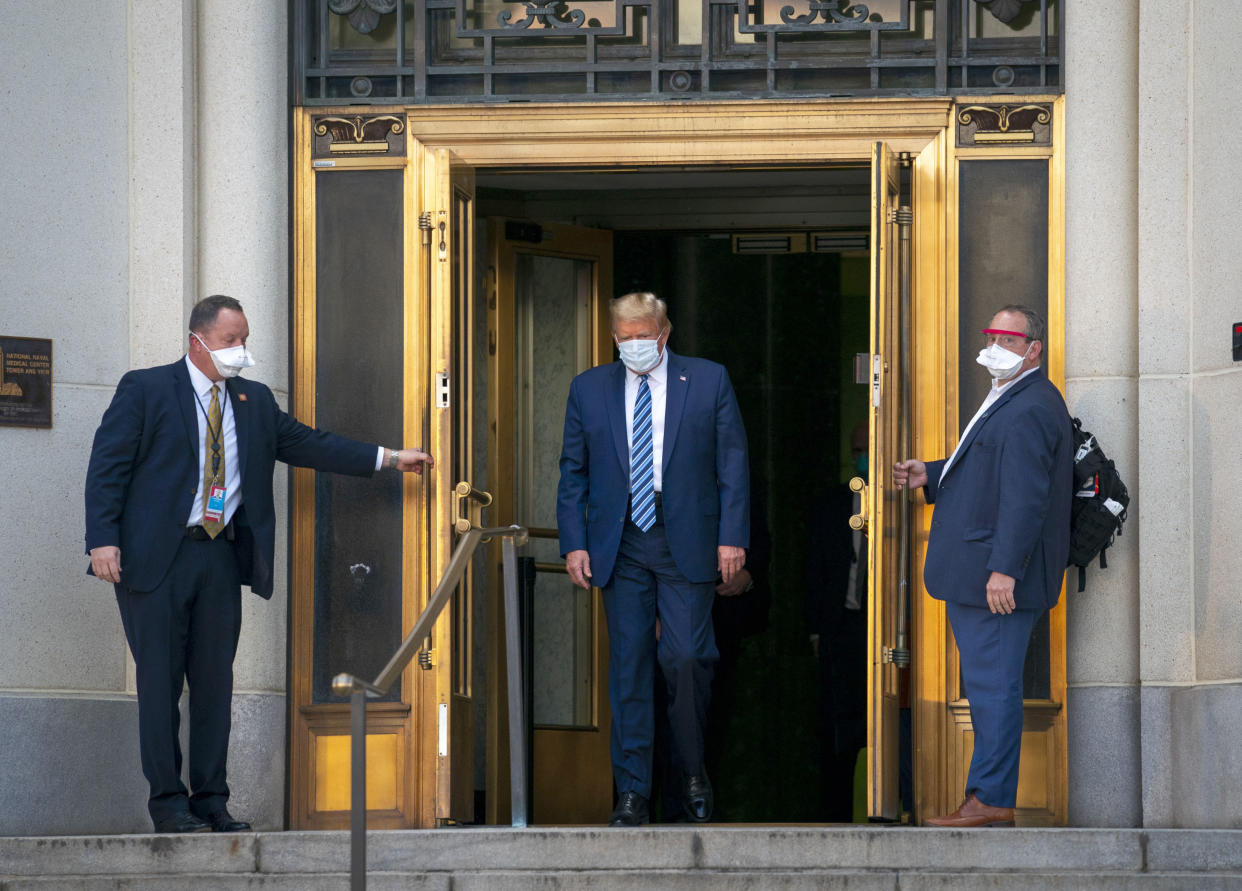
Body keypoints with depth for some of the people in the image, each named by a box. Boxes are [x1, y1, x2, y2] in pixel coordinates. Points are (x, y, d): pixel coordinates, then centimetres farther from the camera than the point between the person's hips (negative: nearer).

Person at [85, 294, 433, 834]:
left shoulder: (255, 402, 16)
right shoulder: (145, 390, 0)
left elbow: (306, 444, 16)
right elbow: (106, 466, -3)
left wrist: (390, 459, 9)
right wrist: (104, 540, -14)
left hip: (221, 558, 5)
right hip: (156, 558, -5)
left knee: (215, 680, 5)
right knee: (160, 680, -3)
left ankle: (211, 801, 10)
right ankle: (167, 803, 2)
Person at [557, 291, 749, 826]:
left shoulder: (709, 381, 4)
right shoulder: (589, 390, 9)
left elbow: (732, 464, 3)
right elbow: (573, 472, 11)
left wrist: (732, 537, -5)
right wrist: (574, 543, 1)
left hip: (686, 543, -2)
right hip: (620, 547, 2)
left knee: (686, 657, -10)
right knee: (629, 666, 1)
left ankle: (692, 772, 12)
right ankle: (632, 793, 4)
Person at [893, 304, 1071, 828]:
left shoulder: (1030, 409, -15)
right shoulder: (1010, 401, 20)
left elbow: (1025, 495, -22)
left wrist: (1004, 569, -27)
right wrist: (930, 475, 17)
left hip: (999, 580, -11)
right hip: (977, 576, 11)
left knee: (993, 685, -9)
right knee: (988, 686, 12)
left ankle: (991, 800, -7)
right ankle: (992, 798, 15)